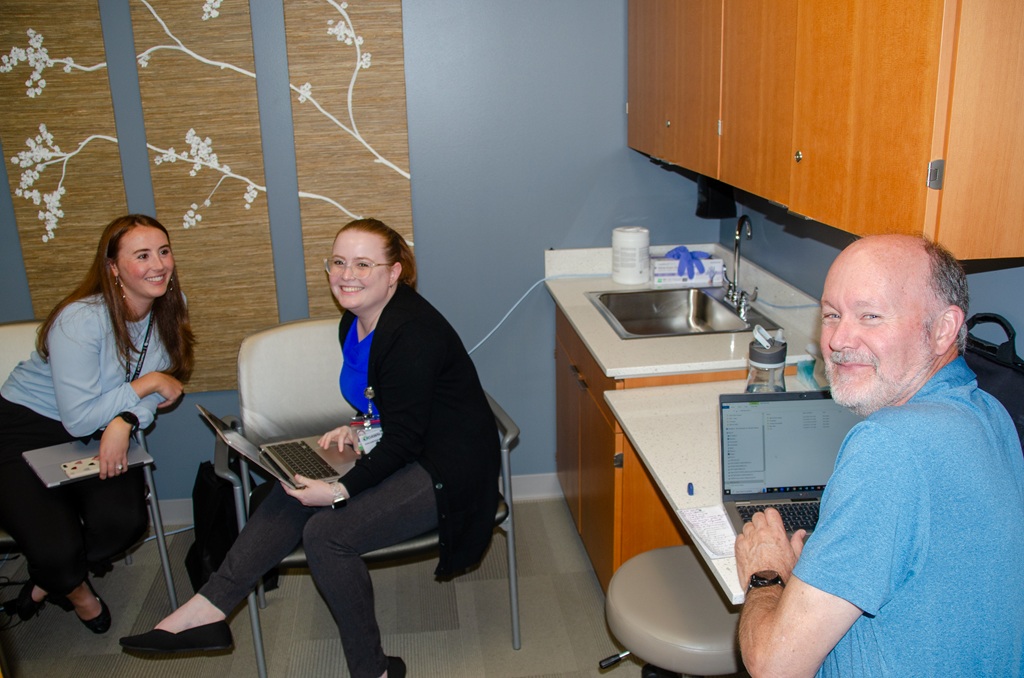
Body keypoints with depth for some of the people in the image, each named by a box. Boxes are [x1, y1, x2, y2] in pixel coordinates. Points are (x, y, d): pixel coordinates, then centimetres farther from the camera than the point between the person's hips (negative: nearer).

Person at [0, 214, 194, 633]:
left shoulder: (169, 308, -7)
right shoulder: (81, 320, -27)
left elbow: (160, 386, -3)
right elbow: (79, 418, -26)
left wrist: (125, 420, -24)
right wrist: (148, 384, -19)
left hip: (100, 438, 6)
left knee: (125, 523, -17)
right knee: (57, 549, -21)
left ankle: (45, 585, 18)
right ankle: (75, 590, 21)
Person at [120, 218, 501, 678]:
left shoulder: (412, 331, -22)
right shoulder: (355, 324, 8)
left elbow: (403, 440, -23)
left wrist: (341, 491, -27)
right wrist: (358, 430, 0)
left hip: (448, 469, -9)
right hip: (406, 453, 9)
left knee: (327, 532, -21)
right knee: (293, 492, -7)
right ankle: (208, 609, -5)